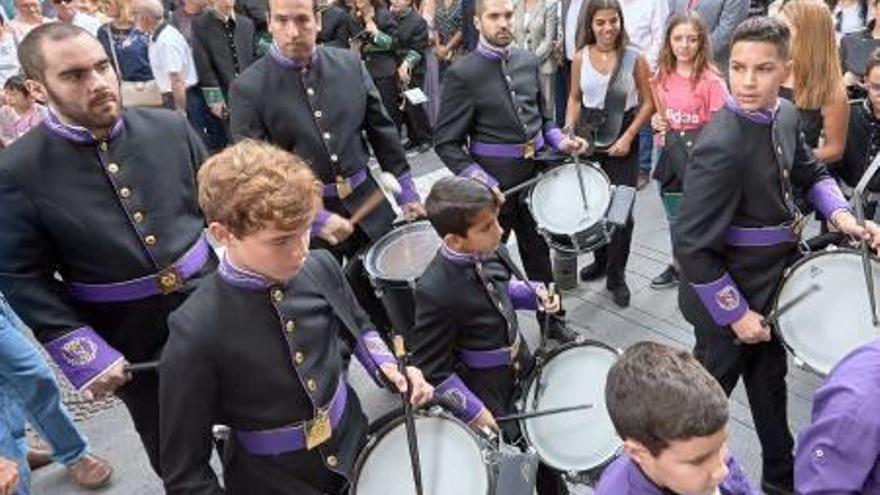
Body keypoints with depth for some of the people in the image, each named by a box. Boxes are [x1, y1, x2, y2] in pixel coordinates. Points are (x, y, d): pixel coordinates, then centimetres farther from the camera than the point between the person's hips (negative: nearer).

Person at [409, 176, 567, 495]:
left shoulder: (489, 250, -13)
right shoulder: (435, 291, -33)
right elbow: (431, 368, -24)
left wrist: (534, 293, -6)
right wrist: (473, 410, -21)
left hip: (522, 361, 7)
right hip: (484, 387, -7)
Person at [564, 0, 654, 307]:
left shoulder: (634, 58, -8)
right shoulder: (581, 57, 0)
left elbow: (648, 103, -3)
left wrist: (628, 136, -13)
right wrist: (568, 129, -3)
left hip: (623, 139, -2)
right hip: (588, 138, 3)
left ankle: (616, 276, 14)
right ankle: (600, 260, 34)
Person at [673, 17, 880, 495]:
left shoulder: (783, 115, -4)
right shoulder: (720, 147, -31)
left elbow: (811, 173, 14)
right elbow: (691, 246, -29)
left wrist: (841, 215, -4)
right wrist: (735, 313, -22)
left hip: (772, 281, 9)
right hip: (731, 294, -8)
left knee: (769, 378, 26)